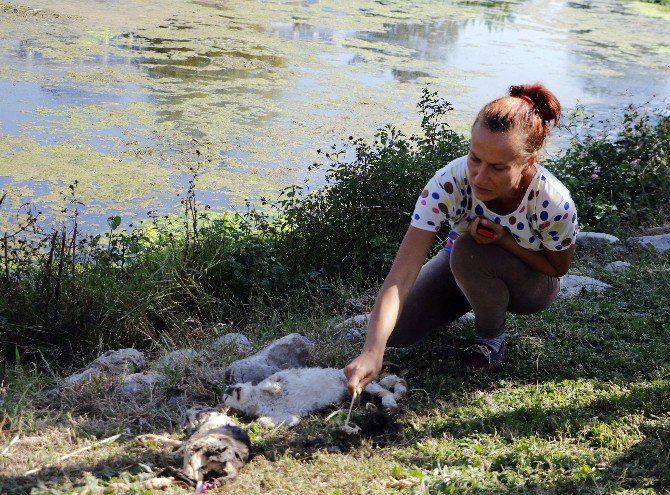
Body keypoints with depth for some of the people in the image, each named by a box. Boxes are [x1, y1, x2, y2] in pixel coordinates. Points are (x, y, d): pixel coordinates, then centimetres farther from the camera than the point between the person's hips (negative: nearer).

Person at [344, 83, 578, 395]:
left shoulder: (554, 204, -35)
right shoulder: (449, 182, -35)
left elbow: (557, 268, -12)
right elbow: (402, 273, -40)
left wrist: (505, 240, -33)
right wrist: (372, 352, -53)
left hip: (532, 282, -2)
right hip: (464, 266, 2)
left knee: (468, 252, -35)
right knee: (396, 331, -14)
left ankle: (491, 336, -6)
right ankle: (469, 302, 15)